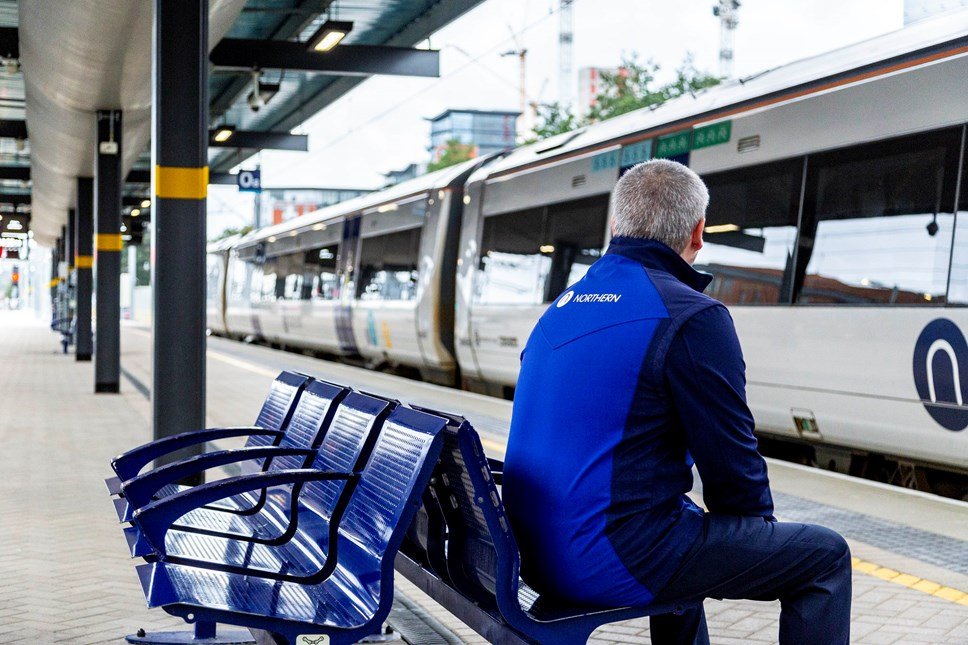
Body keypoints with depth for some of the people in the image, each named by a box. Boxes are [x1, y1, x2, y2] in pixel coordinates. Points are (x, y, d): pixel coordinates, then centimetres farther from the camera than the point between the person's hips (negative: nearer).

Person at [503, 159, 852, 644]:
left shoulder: (563, 306, 11)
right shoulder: (693, 317, -13)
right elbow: (731, 459, -12)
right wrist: (761, 523, 9)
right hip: (613, 561, -9)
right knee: (825, 558, 3)